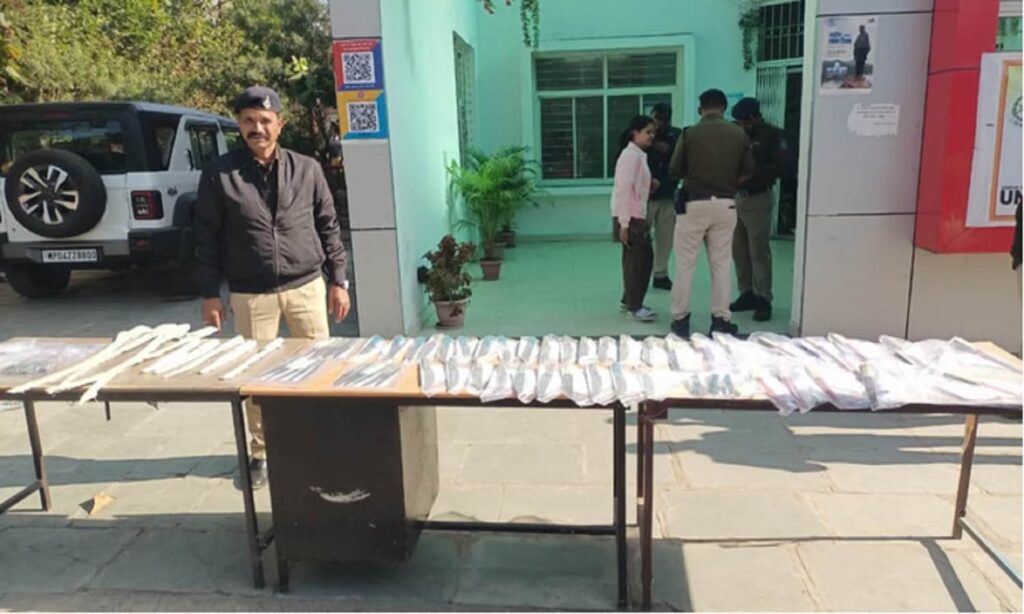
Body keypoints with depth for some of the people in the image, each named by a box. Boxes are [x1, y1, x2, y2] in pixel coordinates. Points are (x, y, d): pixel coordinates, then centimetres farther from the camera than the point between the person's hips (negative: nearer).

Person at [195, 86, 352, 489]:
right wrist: (209, 293, 0)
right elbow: (207, 236, 2)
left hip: (306, 288, 1)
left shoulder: (307, 169, 3)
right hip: (250, 296, -1)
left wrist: (338, 280, 4)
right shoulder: (220, 174, -1)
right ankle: (261, 454, 25)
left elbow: (328, 227, 7)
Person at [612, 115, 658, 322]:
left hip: (637, 216, 10)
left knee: (639, 258, 14)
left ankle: (629, 301, 25)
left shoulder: (640, 155, 16)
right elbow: (624, 189, -21)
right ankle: (634, 306, 3)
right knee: (638, 259, -5)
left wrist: (650, 185, 6)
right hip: (630, 218, -10)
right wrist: (624, 223, -23)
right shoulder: (631, 155, -14)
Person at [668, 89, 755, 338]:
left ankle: (680, 318, 10)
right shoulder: (740, 134, 1)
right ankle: (721, 319, 12)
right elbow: (747, 173, 5)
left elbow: (674, 172, -3)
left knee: (685, 263, 6)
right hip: (725, 205, 3)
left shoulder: (690, 133, -7)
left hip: (693, 203, -2)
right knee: (722, 263, 9)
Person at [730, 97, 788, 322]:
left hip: (758, 198, -5)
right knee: (739, 250, 7)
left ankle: (763, 300, 0)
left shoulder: (772, 135, -3)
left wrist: (752, 173, -19)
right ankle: (747, 294, 17)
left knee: (759, 251, -5)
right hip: (736, 196, 5)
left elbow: (780, 166, -11)